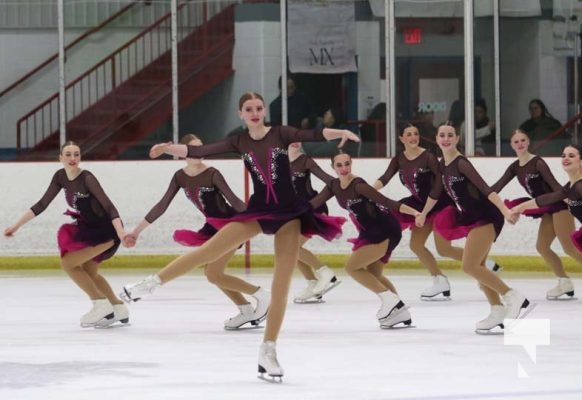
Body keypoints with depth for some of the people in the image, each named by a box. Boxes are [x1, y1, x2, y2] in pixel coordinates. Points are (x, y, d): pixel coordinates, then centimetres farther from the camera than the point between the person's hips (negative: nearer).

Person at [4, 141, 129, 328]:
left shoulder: (87, 179, -25)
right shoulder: (60, 176, -3)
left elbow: (109, 206, -31)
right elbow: (42, 204, 4)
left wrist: (121, 233, -44)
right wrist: (16, 226, 2)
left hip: (106, 229, -9)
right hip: (90, 228, 9)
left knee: (68, 262, -13)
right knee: (87, 271, 20)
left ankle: (101, 304, -5)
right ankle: (119, 309, 30)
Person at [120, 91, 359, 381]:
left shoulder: (281, 134, -4)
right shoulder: (239, 142, 2)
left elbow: (314, 135, -19)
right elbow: (200, 151, -7)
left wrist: (340, 133, -39)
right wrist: (168, 149, -23)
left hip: (288, 213, -1)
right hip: (258, 210, 1)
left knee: (282, 284, -3)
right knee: (209, 251, -7)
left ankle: (268, 350, 1)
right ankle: (152, 283, 9)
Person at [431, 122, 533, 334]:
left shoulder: (461, 163, -18)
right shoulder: (442, 165, 9)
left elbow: (485, 189, -27)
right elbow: (438, 191, 27)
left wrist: (505, 210, -37)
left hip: (486, 217, -10)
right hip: (471, 219, 10)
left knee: (470, 266, -15)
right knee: (477, 267, 12)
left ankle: (515, 298, -14)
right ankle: (499, 311, 18)